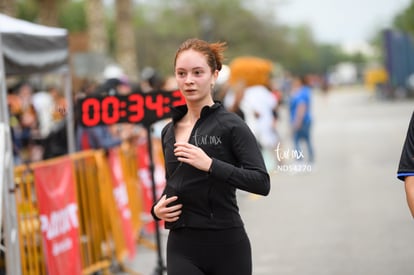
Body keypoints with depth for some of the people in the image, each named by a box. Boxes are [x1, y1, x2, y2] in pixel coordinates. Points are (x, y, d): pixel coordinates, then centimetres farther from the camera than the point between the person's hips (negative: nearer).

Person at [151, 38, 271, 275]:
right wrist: (158, 208, 2)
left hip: (227, 246, -4)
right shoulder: (169, 131, 11)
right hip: (182, 248, 4)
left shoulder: (230, 124, -7)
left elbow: (262, 182, -17)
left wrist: (210, 164, -25)